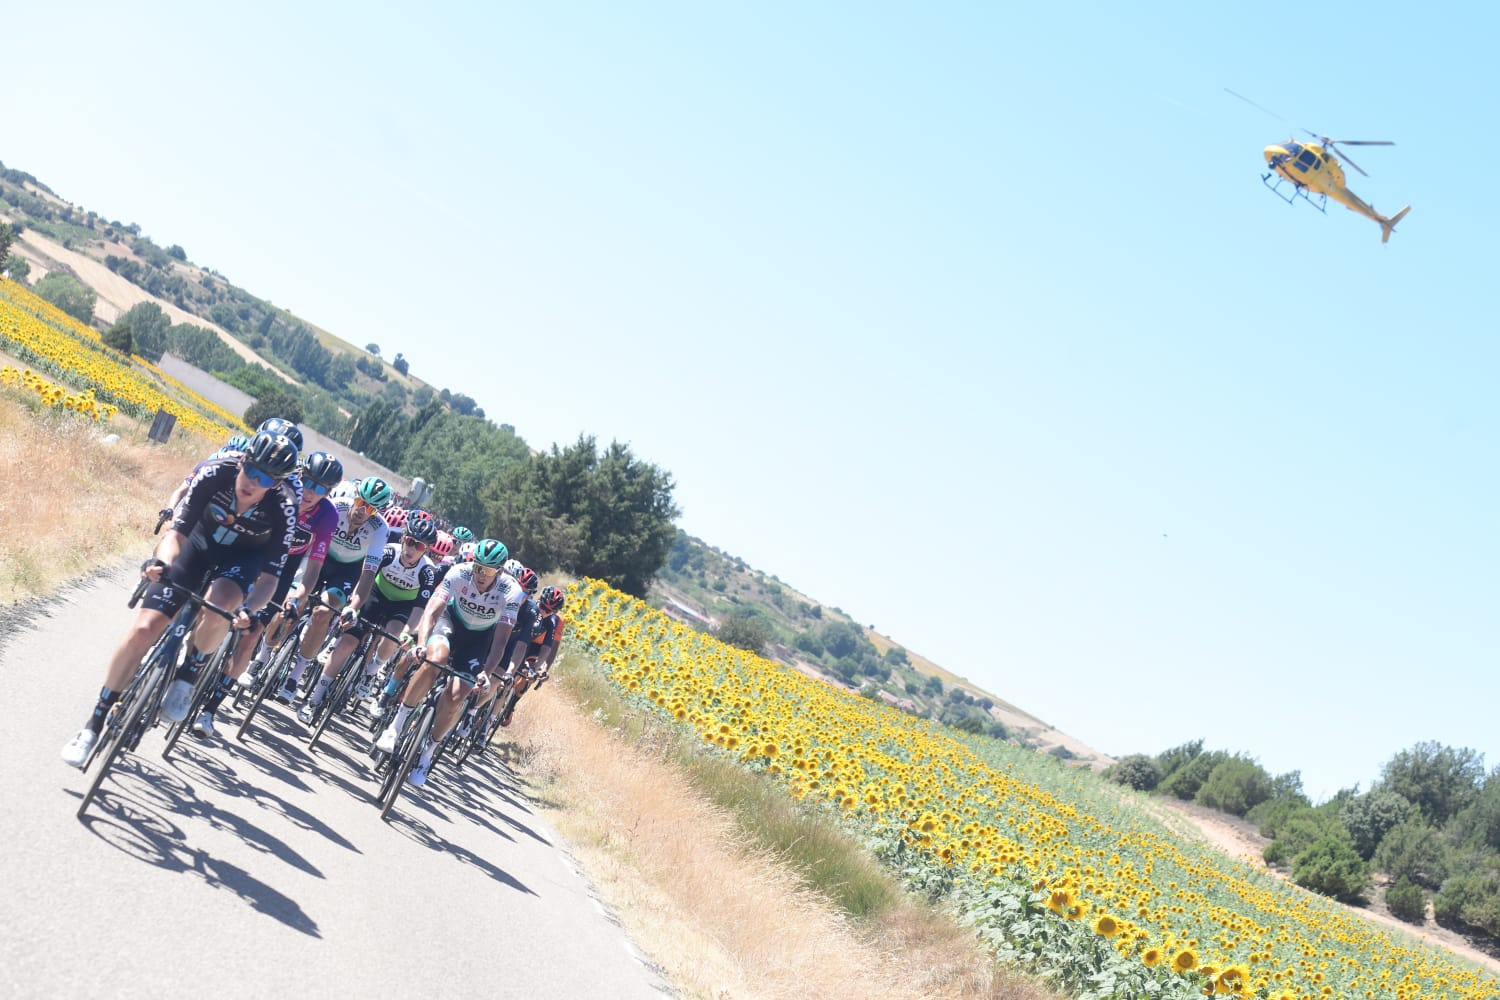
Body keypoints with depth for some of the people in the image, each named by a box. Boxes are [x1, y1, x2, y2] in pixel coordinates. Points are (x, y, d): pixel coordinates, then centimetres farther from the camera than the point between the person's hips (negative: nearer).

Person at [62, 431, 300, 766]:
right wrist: (161, 562, -48)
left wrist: (249, 607, -44)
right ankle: (94, 725, 3)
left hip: (244, 557, -1)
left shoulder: (283, 508, -31)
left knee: (219, 602, -36)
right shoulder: (214, 474, -30)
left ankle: (185, 679, -7)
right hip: (200, 542, 1)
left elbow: (270, 575, -25)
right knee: (144, 629, -10)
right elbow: (177, 532, -27)